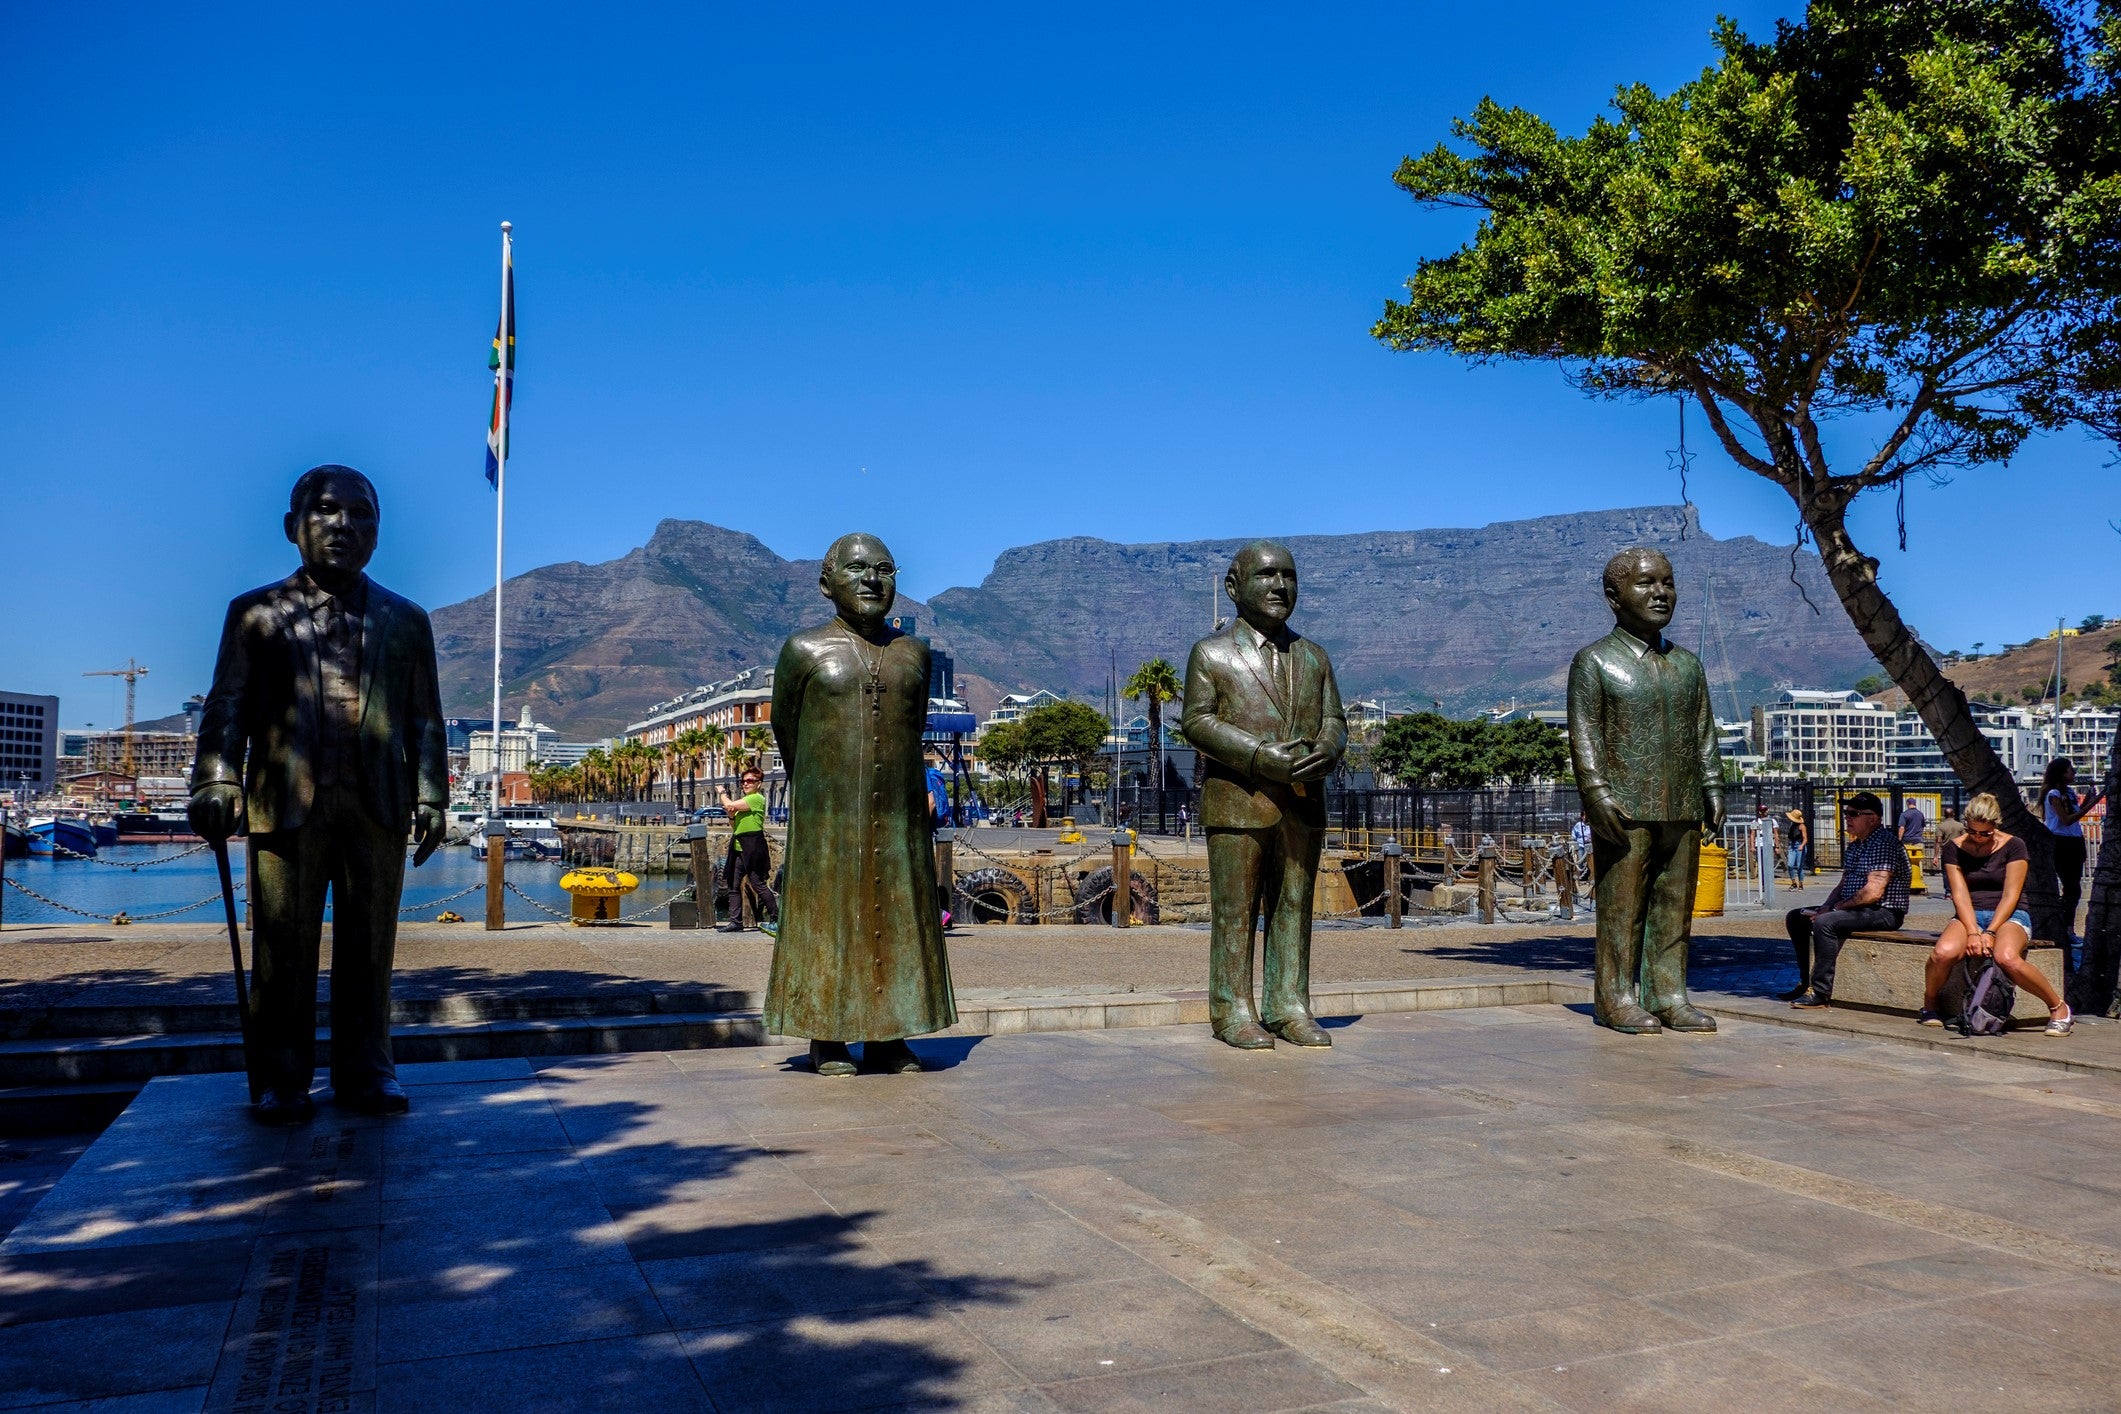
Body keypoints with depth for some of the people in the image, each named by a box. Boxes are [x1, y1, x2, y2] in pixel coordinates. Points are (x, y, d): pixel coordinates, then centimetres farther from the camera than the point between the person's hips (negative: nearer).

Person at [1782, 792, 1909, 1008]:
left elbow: (1873, 892, -24)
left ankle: (1821, 993, -28)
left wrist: (1837, 908, -15)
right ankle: (1807, 983, 7)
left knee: (1825, 923, -32)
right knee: (1795, 917, 7)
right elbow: (1843, 885, 19)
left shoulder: (1885, 843, -16)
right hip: (1855, 909, 10)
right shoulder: (1853, 846, 15)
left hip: (1883, 913, -10)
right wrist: (1825, 907, 0)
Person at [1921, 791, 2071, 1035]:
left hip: (2009, 916, -2)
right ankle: (1929, 1006, -5)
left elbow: (2010, 895, -8)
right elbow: (1960, 895, -5)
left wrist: (1990, 932, -19)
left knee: (2007, 958, -37)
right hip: (1969, 916, 2)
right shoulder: (1954, 849, 4)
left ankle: (2059, 1008, -12)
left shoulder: (2013, 846, -1)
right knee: (1943, 952, -33)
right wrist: (1973, 932, -20)